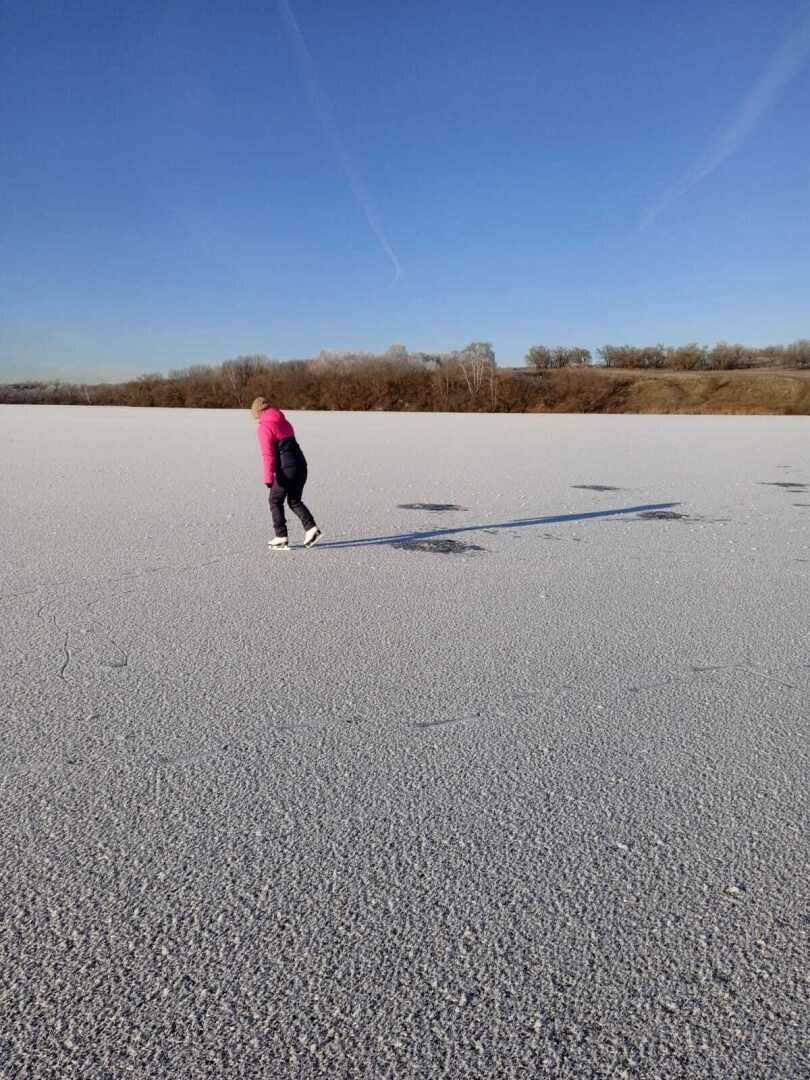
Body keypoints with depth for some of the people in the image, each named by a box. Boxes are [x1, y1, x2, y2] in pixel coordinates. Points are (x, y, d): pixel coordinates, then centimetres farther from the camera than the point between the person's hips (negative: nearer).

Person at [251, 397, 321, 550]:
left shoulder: (264, 427, -5)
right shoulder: (284, 422, 19)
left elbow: (268, 455, -14)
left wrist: (268, 478, -17)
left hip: (286, 469, -7)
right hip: (301, 464, 8)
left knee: (275, 501, 9)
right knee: (294, 501, 18)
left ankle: (281, 538, 9)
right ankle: (311, 528, 3)